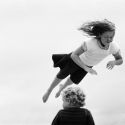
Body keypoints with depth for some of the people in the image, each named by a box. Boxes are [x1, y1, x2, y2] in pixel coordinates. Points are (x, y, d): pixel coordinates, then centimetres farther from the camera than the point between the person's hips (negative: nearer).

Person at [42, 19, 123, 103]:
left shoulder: (114, 46, -36)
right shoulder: (90, 43, -47)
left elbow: (120, 60, -18)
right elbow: (73, 55, -41)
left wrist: (114, 62, -41)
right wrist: (86, 68, -51)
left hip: (88, 64, 4)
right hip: (77, 59, -4)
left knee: (74, 80, 27)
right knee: (62, 75, 19)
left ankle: (62, 87, 63)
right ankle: (49, 91, 50)